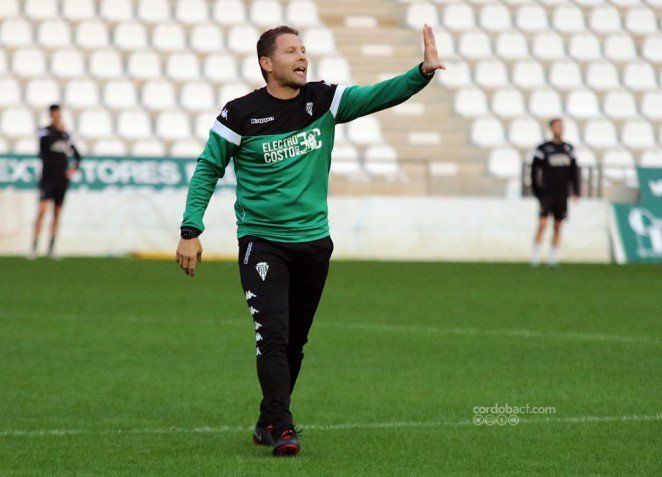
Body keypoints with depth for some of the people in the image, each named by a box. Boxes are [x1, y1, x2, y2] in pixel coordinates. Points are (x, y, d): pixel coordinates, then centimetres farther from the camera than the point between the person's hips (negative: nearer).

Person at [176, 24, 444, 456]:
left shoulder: (324, 100, 1)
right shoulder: (242, 113, -7)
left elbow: (378, 96, -7)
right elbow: (208, 170, 0)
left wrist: (423, 72, -24)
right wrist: (191, 230, -6)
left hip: (313, 241, 4)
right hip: (261, 241, -4)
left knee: (294, 341, 12)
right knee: (273, 335, -16)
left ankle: (270, 420, 27)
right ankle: (281, 428, -15)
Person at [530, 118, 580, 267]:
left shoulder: (568, 149, 10)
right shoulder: (543, 148, -3)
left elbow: (573, 171, 14)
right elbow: (534, 171, -1)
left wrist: (576, 192, 8)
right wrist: (536, 192, -5)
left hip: (562, 194, 4)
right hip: (547, 192, -4)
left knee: (558, 227, 5)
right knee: (542, 225, -13)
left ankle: (553, 259, 10)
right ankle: (535, 258, -7)